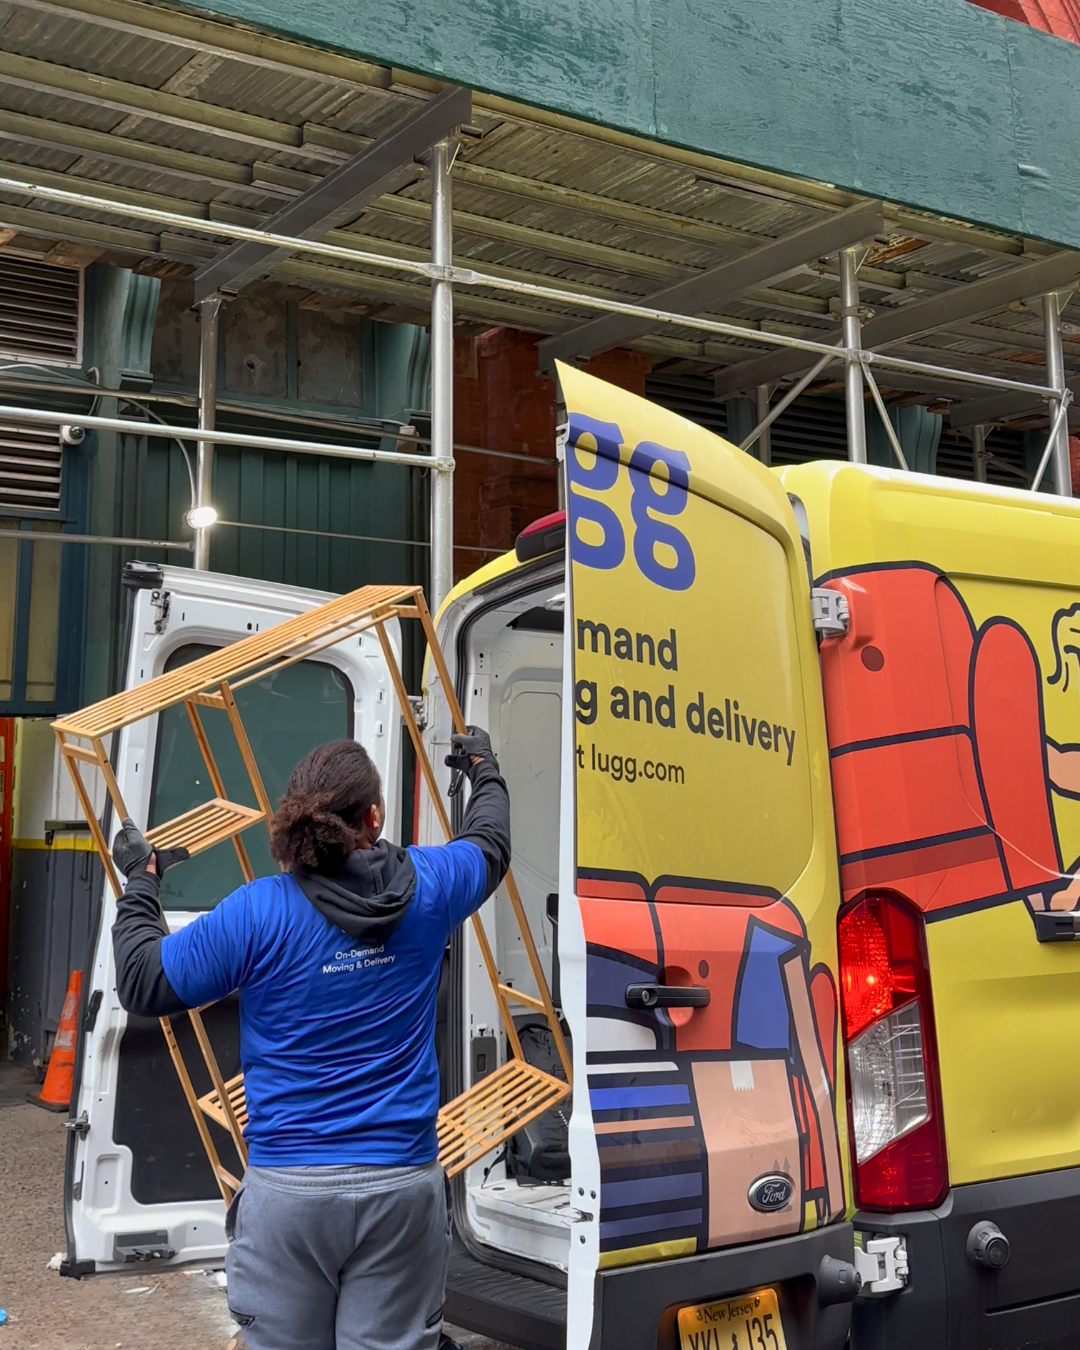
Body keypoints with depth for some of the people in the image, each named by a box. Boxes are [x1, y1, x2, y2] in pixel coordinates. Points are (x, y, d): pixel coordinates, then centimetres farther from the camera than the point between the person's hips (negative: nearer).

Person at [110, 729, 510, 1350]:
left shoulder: (255, 913, -9)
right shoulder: (425, 888, -1)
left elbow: (144, 984, 1)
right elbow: (490, 843, 21)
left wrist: (140, 882, 15)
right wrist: (484, 768, 41)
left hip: (287, 1188, -1)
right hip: (402, 1184, 1)